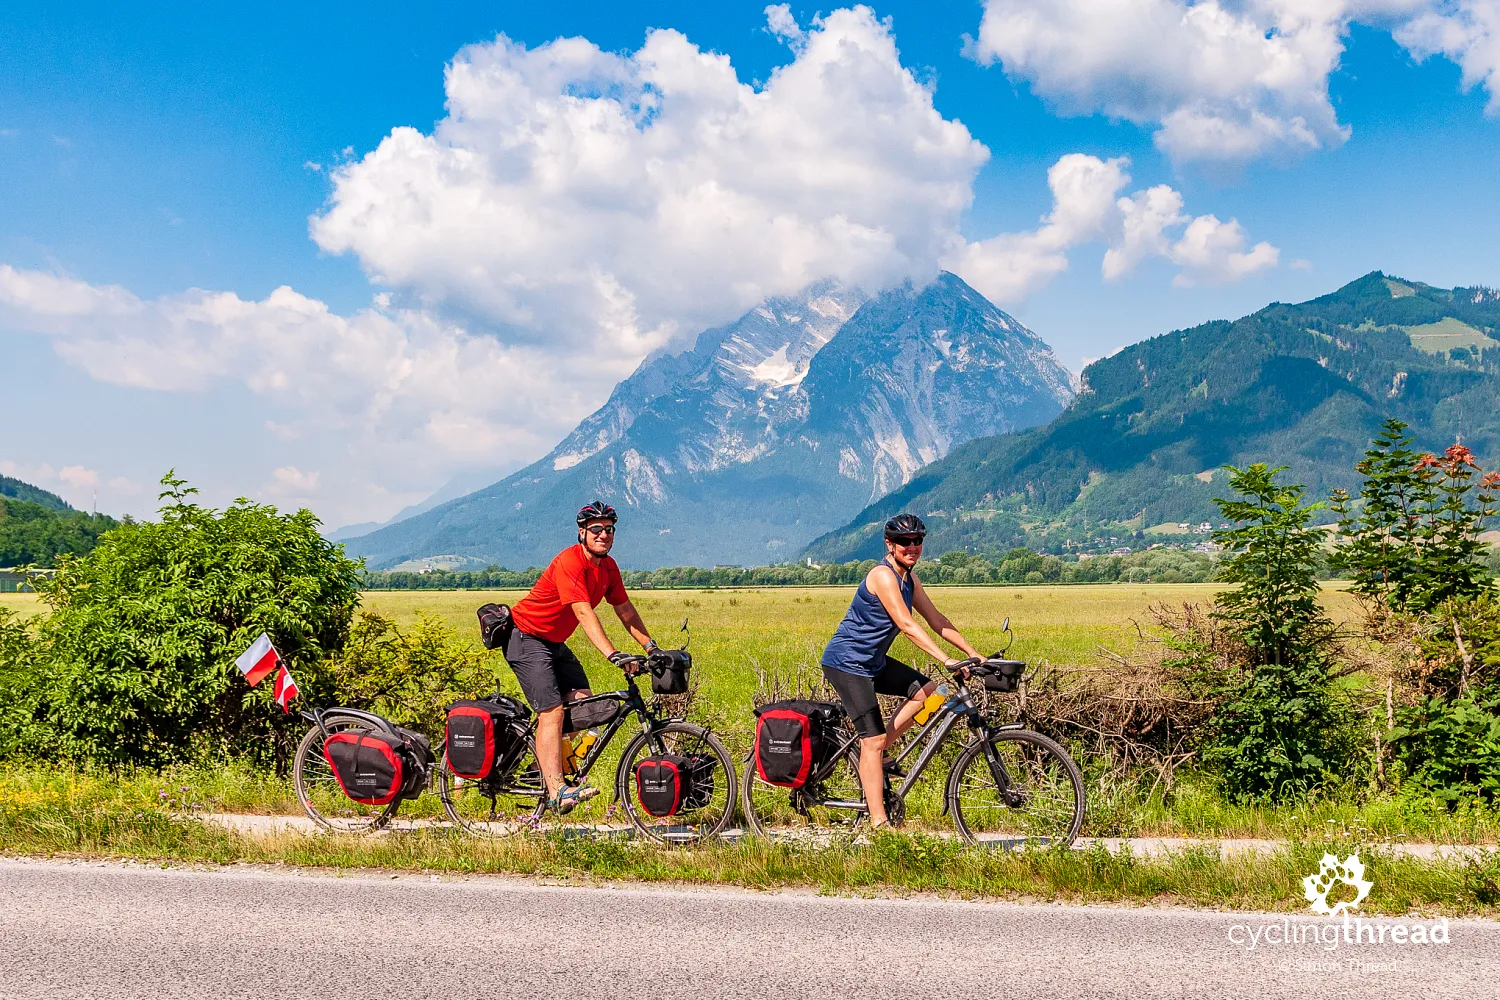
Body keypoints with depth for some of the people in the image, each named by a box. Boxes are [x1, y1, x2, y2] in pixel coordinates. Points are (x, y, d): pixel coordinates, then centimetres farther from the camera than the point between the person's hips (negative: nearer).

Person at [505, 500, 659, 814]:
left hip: (554, 641, 8)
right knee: (552, 711, -18)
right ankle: (557, 791, -22)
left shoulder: (607, 567, 1)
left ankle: (547, 763, 13)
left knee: (584, 702, -4)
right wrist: (614, 655, -43)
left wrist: (650, 645, 1)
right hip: (525, 637, -8)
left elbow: (625, 609, 10)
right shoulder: (569, 562, -26)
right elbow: (584, 613, -36)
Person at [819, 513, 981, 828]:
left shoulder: (909, 579, 7)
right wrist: (947, 660, -32)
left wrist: (973, 654, 4)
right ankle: (879, 823, -8)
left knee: (926, 691, 4)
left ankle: (875, 758, 11)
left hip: (873, 661, 9)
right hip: (846, 663, -9)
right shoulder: (883, 575, -21)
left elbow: (937, 620, 10)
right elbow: (906, 625, -28)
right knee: (873, 739, -12)